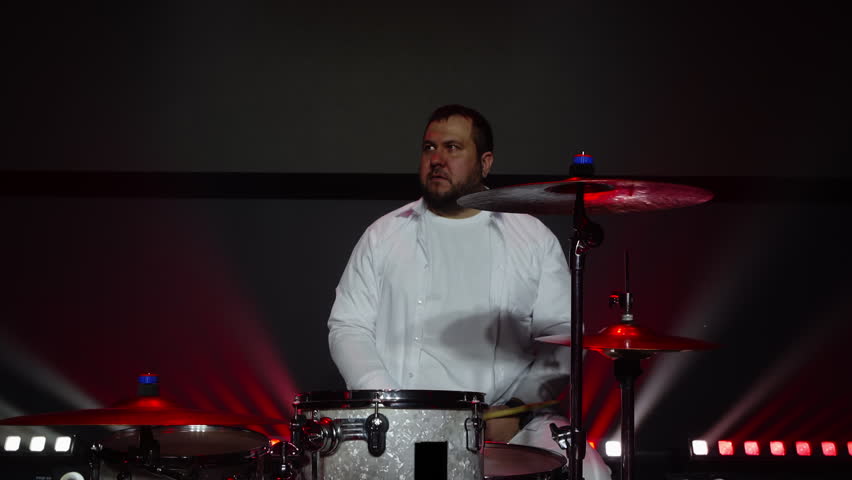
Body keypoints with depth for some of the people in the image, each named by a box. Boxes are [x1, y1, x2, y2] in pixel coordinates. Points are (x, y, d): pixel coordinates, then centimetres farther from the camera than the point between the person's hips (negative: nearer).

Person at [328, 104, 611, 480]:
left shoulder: (532, 238, 9)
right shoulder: (384, 235, 11)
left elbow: (562, 338, 5)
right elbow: (348, 328, 8)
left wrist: (516, 408, -11)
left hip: (509, 423, 0)